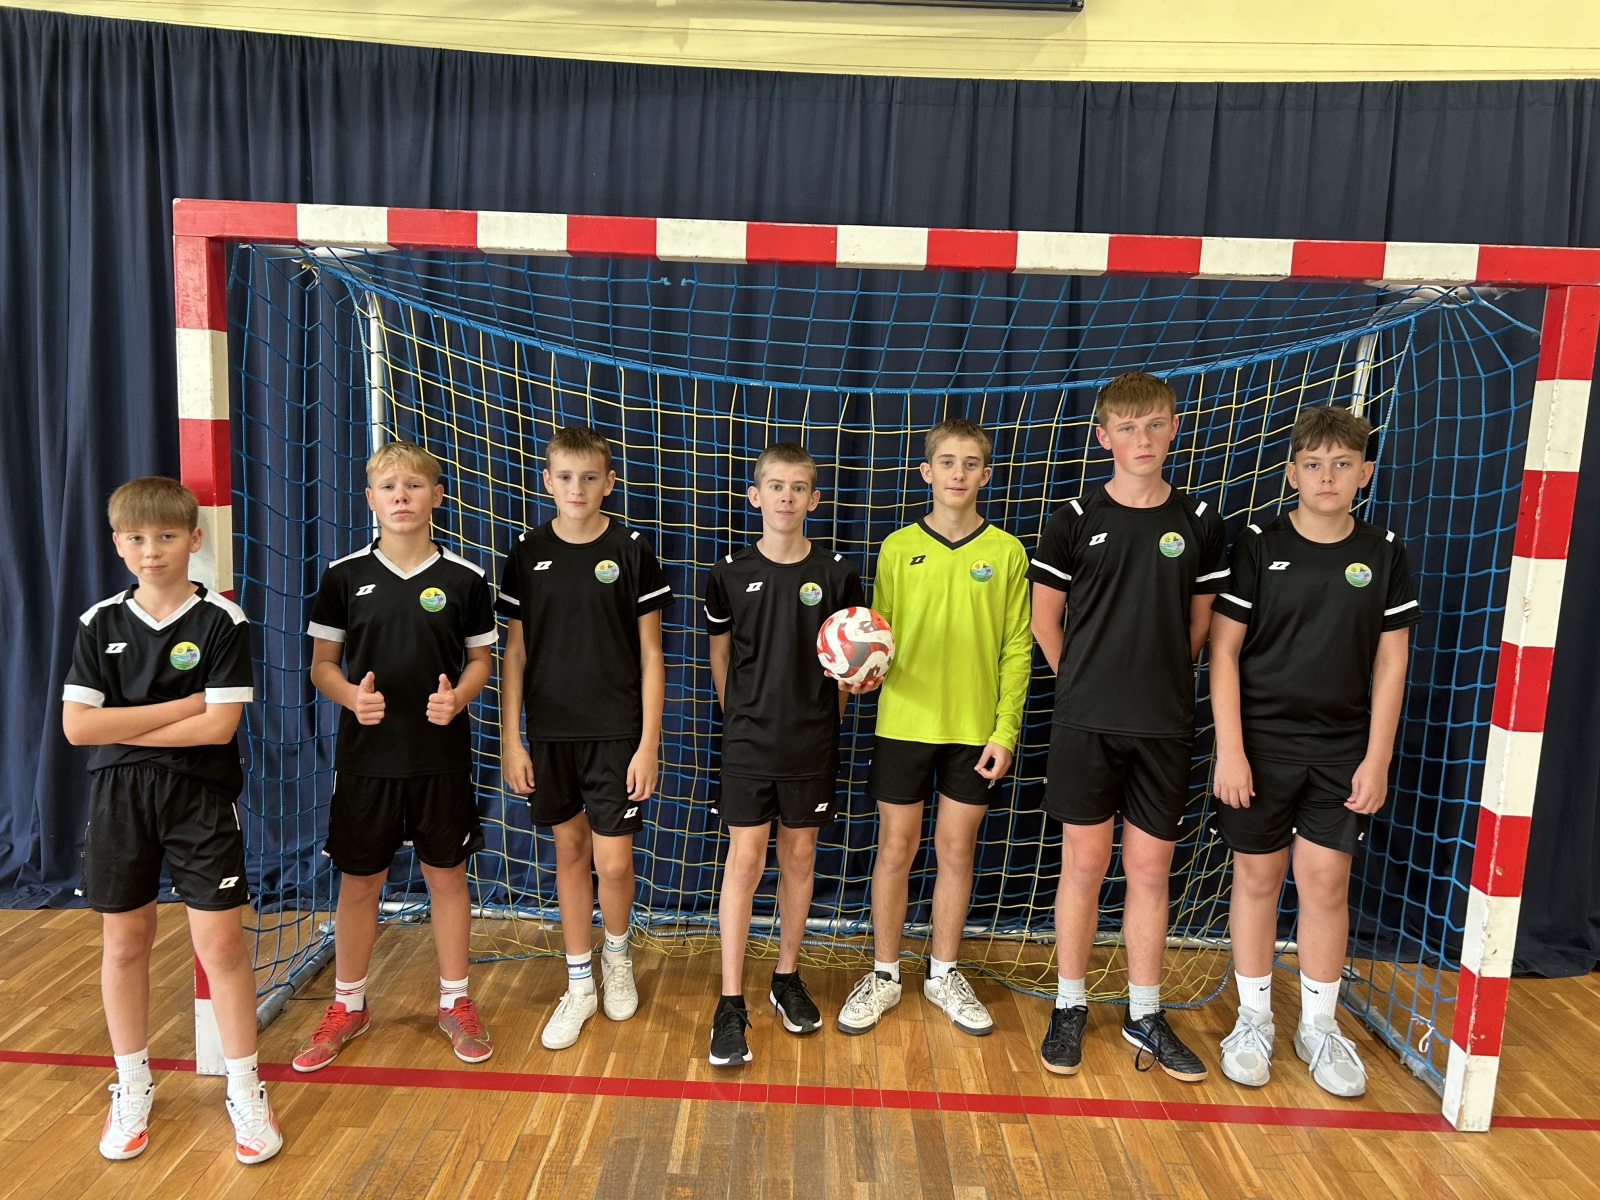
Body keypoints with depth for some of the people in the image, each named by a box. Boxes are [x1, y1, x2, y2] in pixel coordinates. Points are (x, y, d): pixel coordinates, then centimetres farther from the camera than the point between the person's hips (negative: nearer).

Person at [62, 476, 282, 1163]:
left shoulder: (221, 621, -6)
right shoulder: (100, 623, 2)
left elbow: (220, 724, -14)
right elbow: (77, 726, -6)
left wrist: (123, 727, -10)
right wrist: (182, 706, -11)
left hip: (201, 797, -3)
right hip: (118, 798, 3)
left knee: (221, 944, -1)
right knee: (125, 941, 12)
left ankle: (244, 1090, 16)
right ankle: (132, 1087, 32)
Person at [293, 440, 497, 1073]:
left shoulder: (463, 578, -3)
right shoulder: (345, 576, -1)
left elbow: (480, 660, 5)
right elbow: (322, 664, 4)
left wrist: (457, 698, -16)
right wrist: (353, 697, -17)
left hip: (441, 754, 0)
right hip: (366, 753, 1)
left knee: (446, 876, 10)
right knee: (358, 880, 11)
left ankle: (455, 1001, 28)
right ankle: (348, 1005, 32)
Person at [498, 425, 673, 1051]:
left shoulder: (631, 549, -5)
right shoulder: (528, 552, 1)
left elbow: (650, 654, -4)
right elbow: (515, 652, 5)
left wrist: (649, 742, -8)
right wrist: (510, 739, 0)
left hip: (616, 732, -2)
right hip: (548, 733, 3)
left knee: (614, 862, -2)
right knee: (569, 850, 12)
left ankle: (617, 951, 30)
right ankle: (579, 983, 27)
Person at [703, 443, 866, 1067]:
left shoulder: (836, 574, -2)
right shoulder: (729, 572, -2)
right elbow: (721, 656, 10)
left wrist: (848, 686, -11)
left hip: (812, 743, 1)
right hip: (748, 741, -1)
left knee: (799, 857, 11)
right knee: (743, 861, -1)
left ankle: (787, 978, 30)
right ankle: (730, 1004, 8)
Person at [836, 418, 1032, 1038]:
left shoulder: (1006, 552, 0)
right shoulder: (898, 548, 1)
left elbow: (1016, 648, 1)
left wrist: (1005, 731, -4)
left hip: (976, 730, 0)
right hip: (904, 724, 0)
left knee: (956, 851, 11)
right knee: (895, 849, 8)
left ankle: (944, 975, 29)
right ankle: (884, 975, 24)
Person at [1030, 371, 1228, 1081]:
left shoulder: (1198, 523, 4)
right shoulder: (1074, 520, -2)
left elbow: (1201, 621, 12)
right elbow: (1045, 616, 5)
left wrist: (1160, 680, 9)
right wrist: (1085, 681, 5)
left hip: (1165, 726, 2)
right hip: (1086, 723, -1)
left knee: (1151, 869, 9)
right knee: (1084, 864, 5)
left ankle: (1145, 1015, 24)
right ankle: (1070, 1006, 21)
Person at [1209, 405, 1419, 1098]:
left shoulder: (1383, 554, 2)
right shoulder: (1257, 546, -5)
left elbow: (1390, 662, 4)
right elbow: (1223, 651, -6)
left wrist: (1376, 760, 0)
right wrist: (1229, 750, -11)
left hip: (1342, 749, 2)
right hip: (1260, 743, -2)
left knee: (1327, 882, 6)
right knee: (1257, 877, 7)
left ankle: (1319, 1026, 26)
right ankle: (1254, 1021, 24)